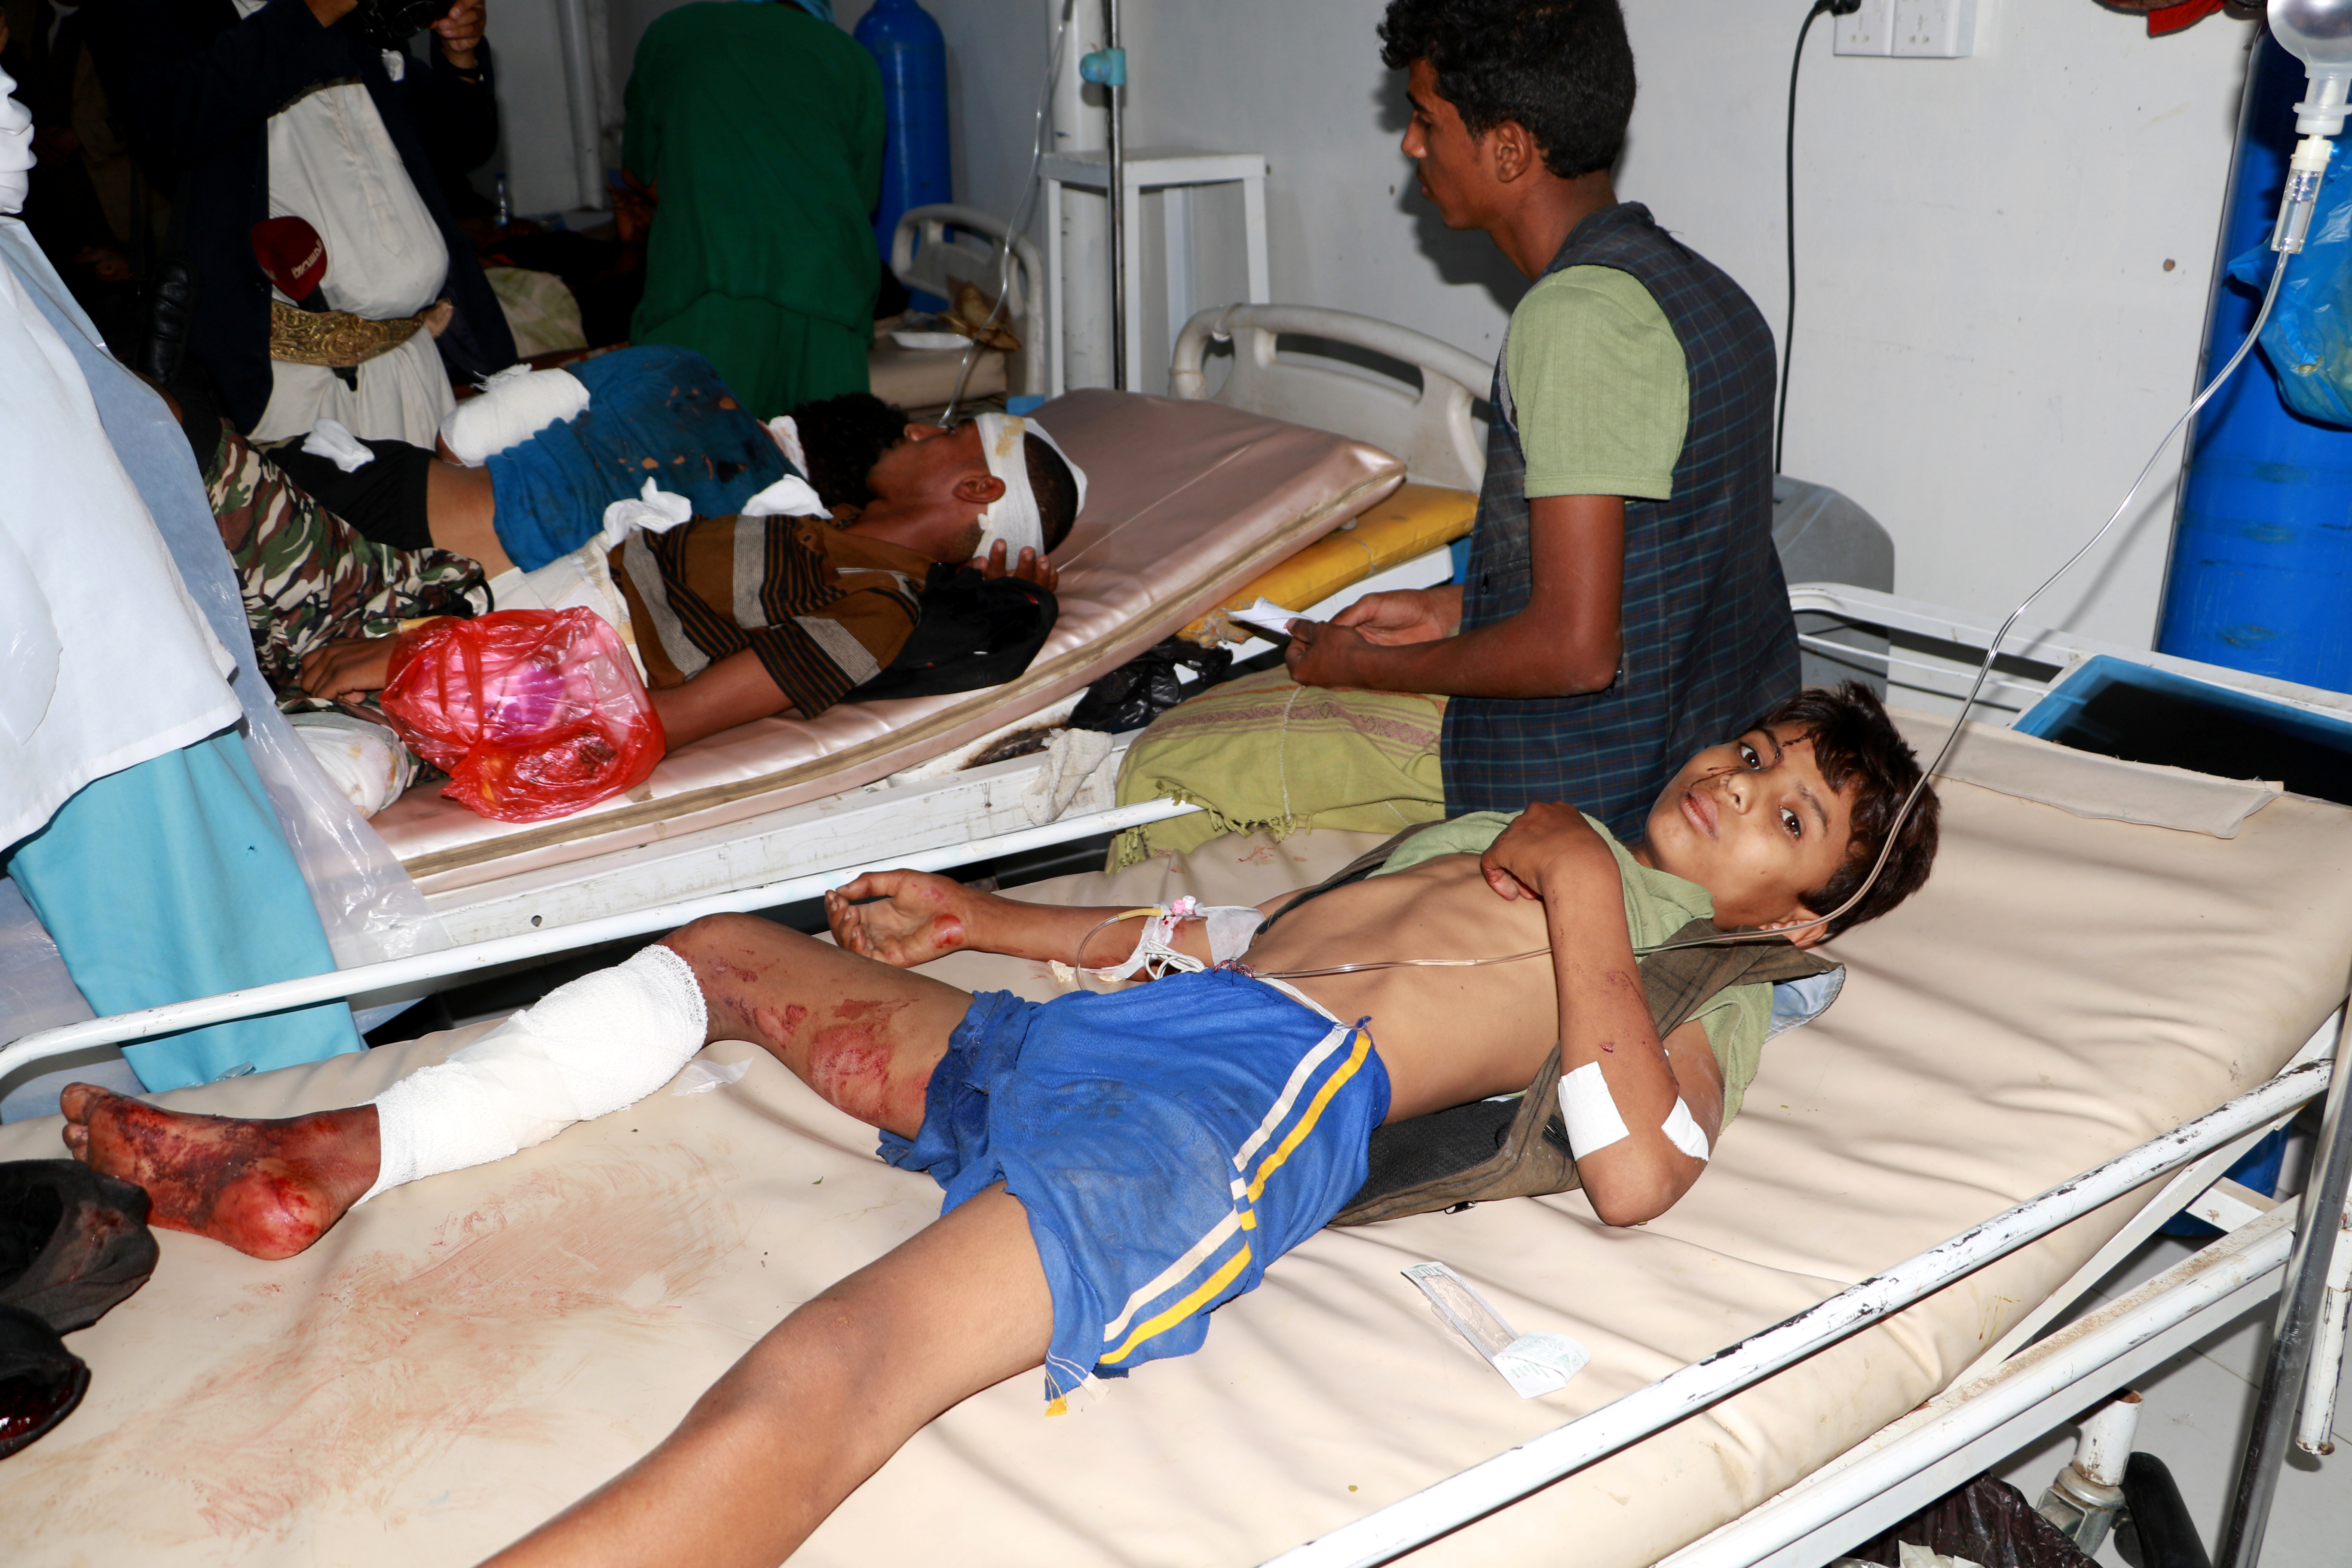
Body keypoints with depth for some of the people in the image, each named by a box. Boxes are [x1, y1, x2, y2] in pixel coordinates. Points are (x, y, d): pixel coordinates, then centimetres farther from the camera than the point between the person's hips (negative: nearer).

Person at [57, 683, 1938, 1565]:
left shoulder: (1720, 981, 12)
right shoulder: (1524, 833, 33)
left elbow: (1635, 1173, -11)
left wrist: (1584, 907, -6)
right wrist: (1002, 918, 25)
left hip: (1260, 1097, -9)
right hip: (1094, 1037, 9)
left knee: (823, 1379, -33)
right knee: (732, 951, 16)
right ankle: (334, 1161, 18)